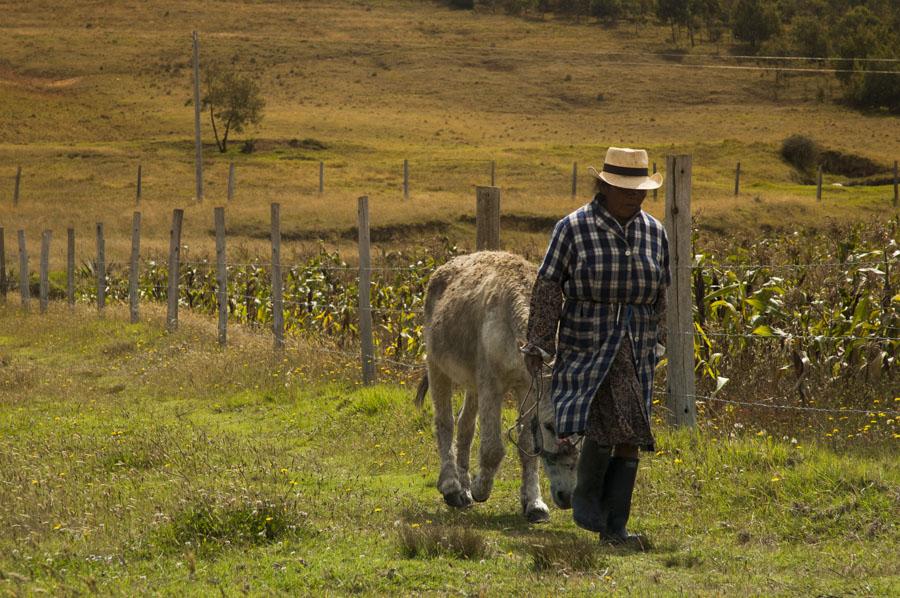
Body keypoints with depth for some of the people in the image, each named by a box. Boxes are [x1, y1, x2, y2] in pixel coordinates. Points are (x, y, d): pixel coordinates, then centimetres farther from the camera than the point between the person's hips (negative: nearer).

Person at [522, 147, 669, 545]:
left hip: (635, 350, 4)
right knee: (605, 424, -18)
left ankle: (614, 526, 7)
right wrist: (539, 344, -8)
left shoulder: (654, 232, 6)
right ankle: (585, 497, 8)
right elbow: (548, 286, -5)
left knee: (629, 436, 1)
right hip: (587, 347, -4)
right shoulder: (573, 228, -6)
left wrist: (655, 344, 19)